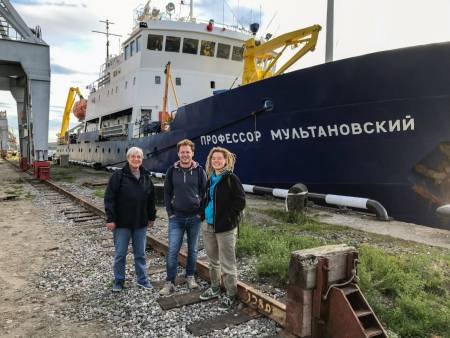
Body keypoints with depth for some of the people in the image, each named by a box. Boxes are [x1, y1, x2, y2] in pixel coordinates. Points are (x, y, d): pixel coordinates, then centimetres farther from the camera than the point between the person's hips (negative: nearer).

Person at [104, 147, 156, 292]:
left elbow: (151, 199, 14)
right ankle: (118, 281, 24)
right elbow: (109, 198, -11)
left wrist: (151, 217, 14)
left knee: (140, 253, 13)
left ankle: (142, 279, 26)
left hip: (141, 223, 4)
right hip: (122, 223, -3)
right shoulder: (118, 176, -8)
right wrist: (110, 219, -15)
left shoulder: (146, 177, 6)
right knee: (120, 254, 8)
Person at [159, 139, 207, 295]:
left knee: (193, 250, 12)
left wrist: (200, 213, -5)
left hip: (194, 218, 0)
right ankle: (169, 283, 7)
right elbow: (167, 193, 5)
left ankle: (190, 277, 29)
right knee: (172, 251, -3)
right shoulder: (172, 171, 1)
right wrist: (170, 212, -1)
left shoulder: (199, 171, -1)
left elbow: (205, 193, 1)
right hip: (176, 218, 0)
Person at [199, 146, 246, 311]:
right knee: (213, 261, 20)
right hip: (208, 226, 7)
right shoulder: (210, 179, 11)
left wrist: (228, 218, -15)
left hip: (225, 228, -7)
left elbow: (240, 201, -14)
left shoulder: (231, 178, -10)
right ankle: (215, 288, 37)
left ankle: (230, 295, 16)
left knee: (227, 264, 1)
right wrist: (203, 213, 10)